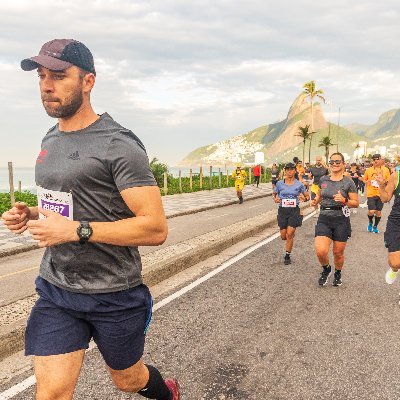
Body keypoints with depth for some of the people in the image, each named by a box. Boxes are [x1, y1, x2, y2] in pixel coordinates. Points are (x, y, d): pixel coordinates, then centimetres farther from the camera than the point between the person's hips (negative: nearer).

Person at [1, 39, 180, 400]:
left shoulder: (119, 145, -18)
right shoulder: (51, 138, 8)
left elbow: (156, 228, -23)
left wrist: (75, 230, -27)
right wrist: (32, 215, 1)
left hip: (114, 296, -5)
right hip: (55, 289, 6)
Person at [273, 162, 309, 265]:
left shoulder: (299, 184, -1)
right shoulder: (279, 183, 1)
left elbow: (307, 196, 10)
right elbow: (274, 194, 16)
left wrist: (304, 199, -13)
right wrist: (275, 199, -6)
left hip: (294, 211, -2)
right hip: (282, 210, 2)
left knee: (289, 234, -10)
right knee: (283, 236, 6)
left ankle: (287, 256, 7)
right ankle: (292, 233, 44)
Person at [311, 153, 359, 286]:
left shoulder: (348, 182, -4)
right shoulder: (323, 180, 5)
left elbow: (356, 203, -3)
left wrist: (344, 201, -21)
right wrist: (315, 201, 4)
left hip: (341, 220, -2)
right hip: (324, 219, 2)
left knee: (338, 253, 9)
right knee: (320, 251, -14)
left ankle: (338, 273, 39)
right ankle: (326, 269, 19)